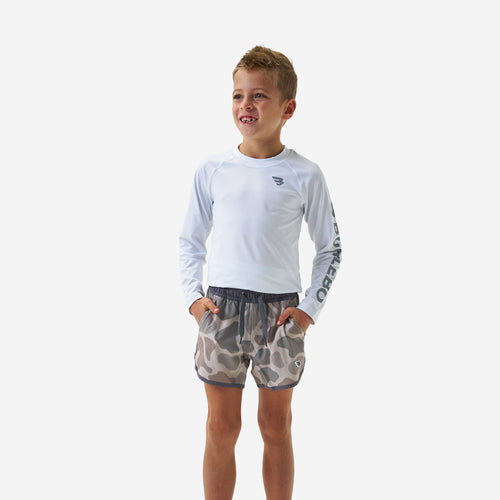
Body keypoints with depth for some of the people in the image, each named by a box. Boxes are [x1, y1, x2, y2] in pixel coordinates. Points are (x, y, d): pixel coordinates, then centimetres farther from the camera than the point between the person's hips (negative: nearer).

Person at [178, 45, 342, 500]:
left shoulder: (304, 175, -3)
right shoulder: (212, 170, 2)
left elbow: (330, 248, 5)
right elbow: (190, 239, 12)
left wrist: (311, 308, -4)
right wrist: (193, 296, 0)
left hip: (279, 309, -1)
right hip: (221, 306, 1)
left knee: (276, 424, 10)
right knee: (221, 426, 6)